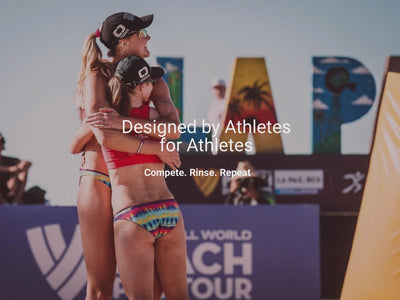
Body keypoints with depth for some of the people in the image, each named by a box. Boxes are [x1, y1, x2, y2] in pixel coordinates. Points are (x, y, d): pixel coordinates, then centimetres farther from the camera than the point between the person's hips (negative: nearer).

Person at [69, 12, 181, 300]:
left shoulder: (154, 80, 6)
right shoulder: (98, 77, -7)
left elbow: (173, 127, -13)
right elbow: (105, 136, -21)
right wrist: (158, 149, -16)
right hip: (100, 184, -5)